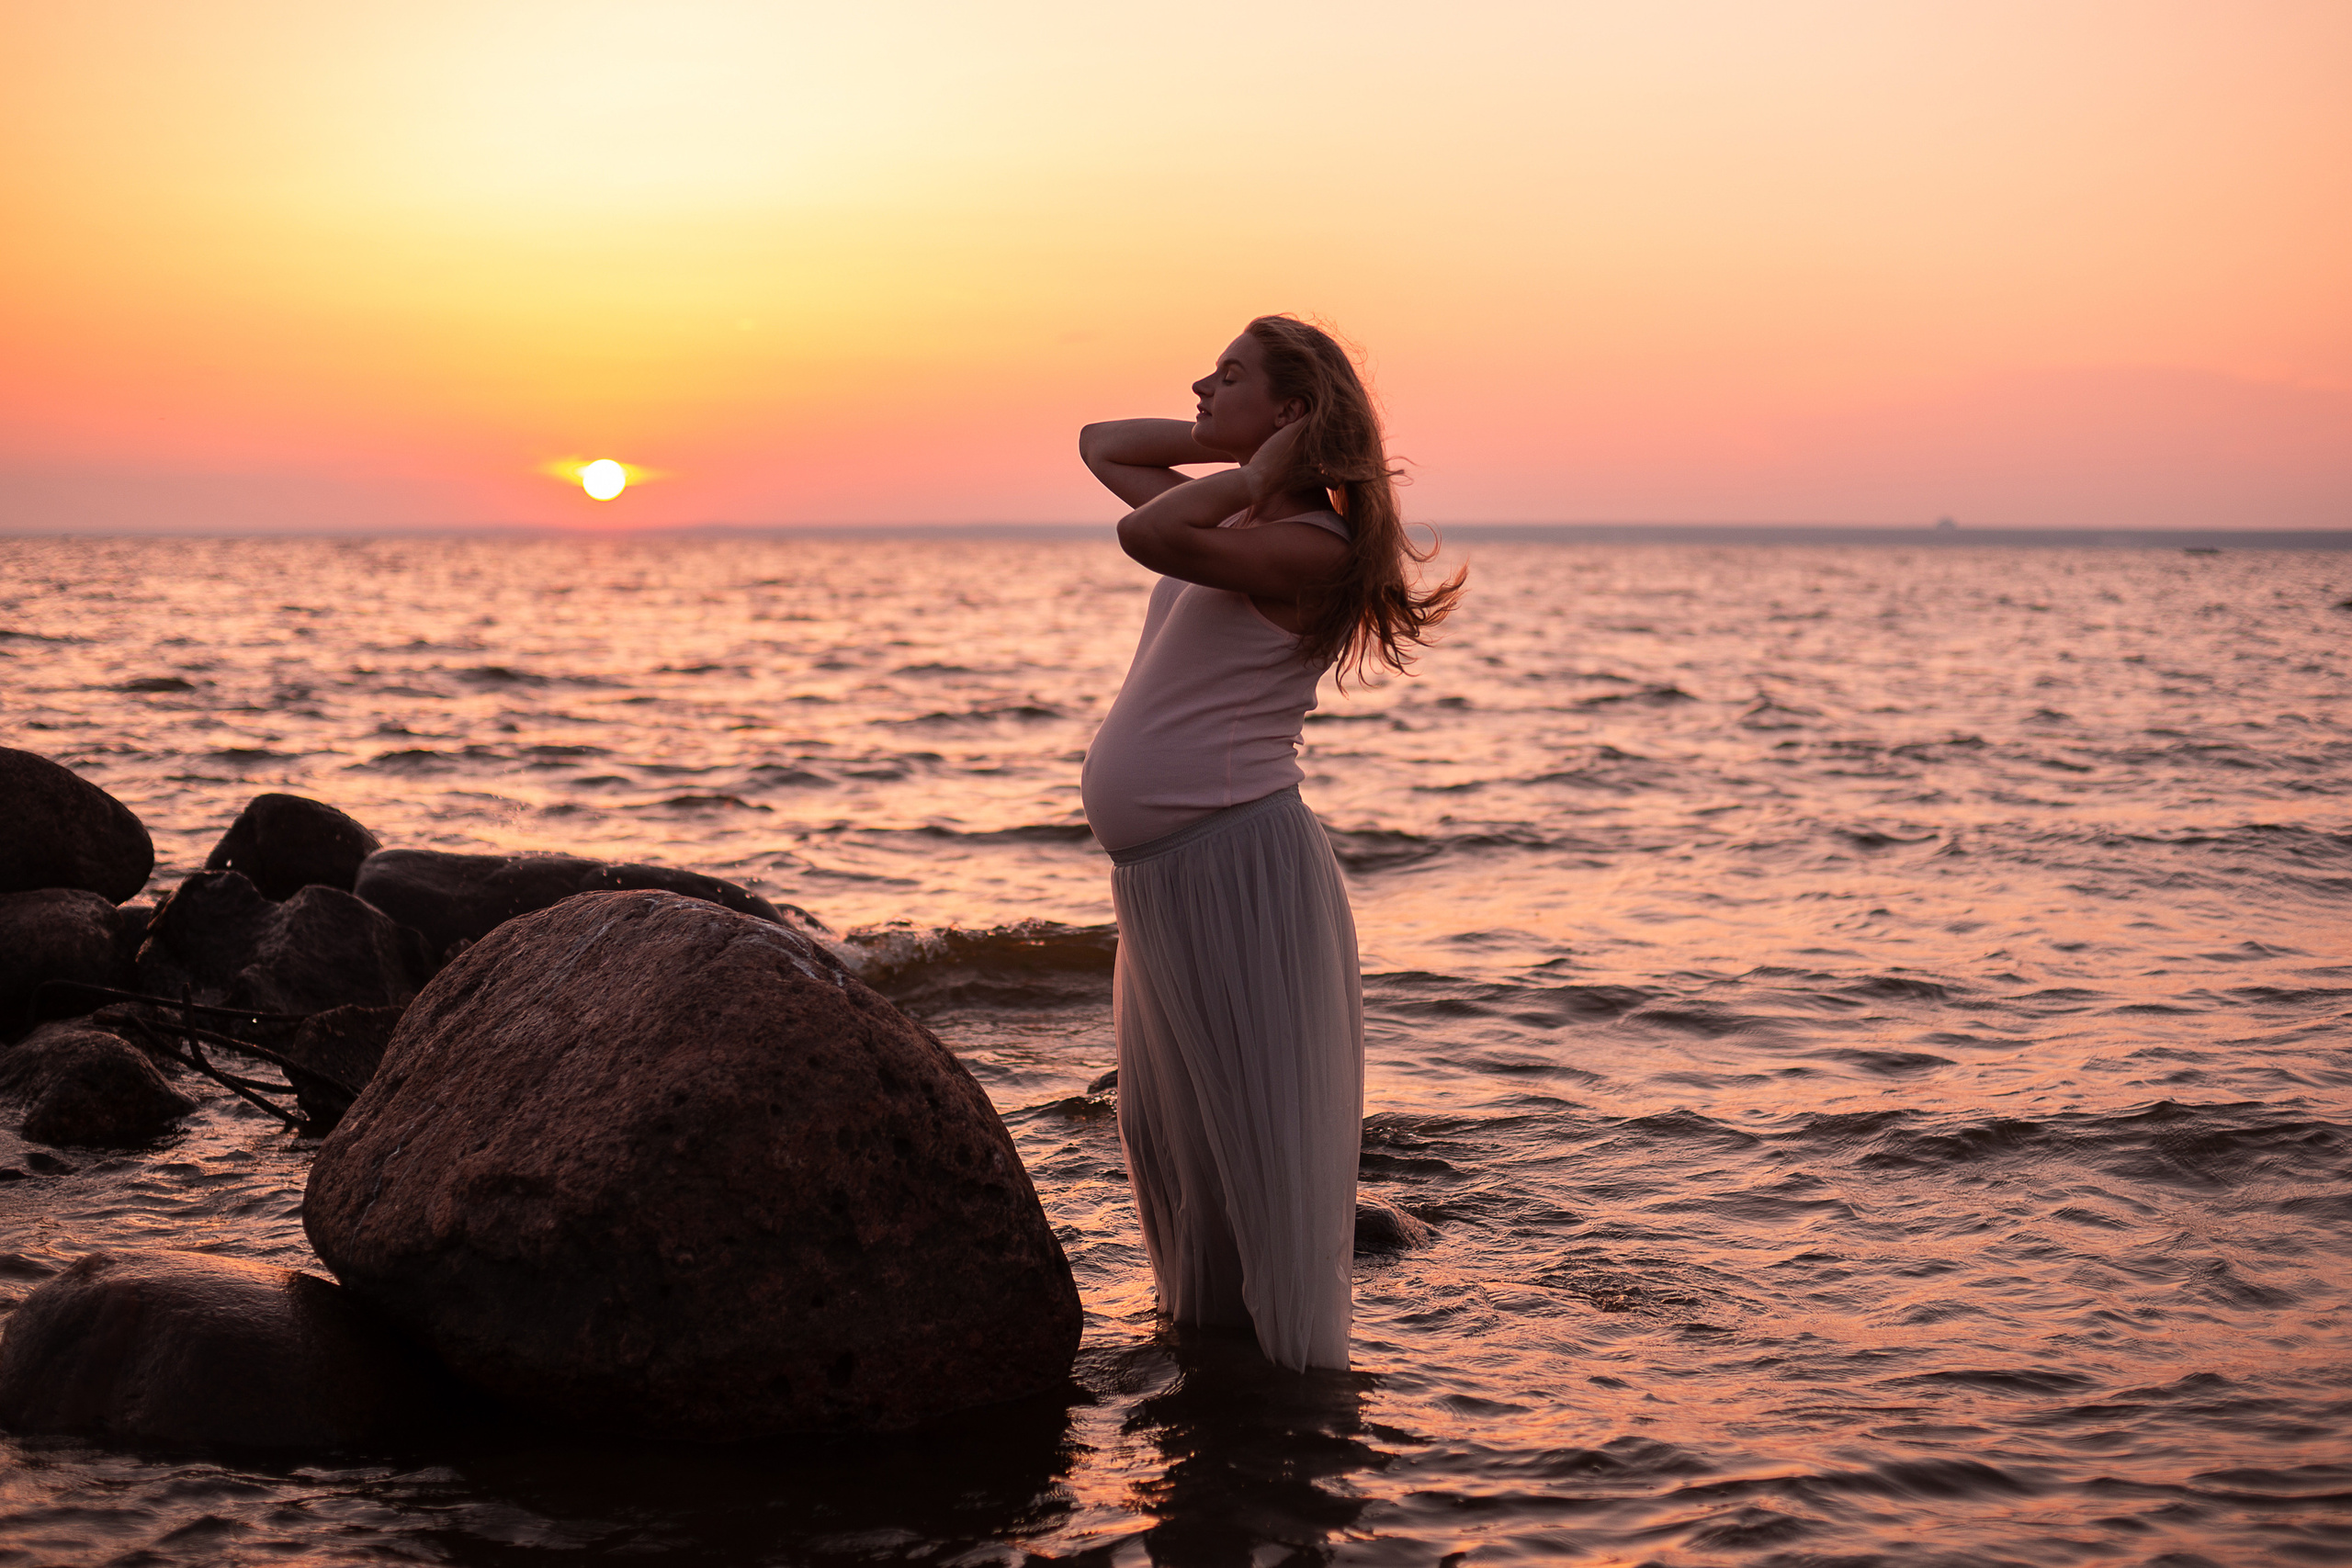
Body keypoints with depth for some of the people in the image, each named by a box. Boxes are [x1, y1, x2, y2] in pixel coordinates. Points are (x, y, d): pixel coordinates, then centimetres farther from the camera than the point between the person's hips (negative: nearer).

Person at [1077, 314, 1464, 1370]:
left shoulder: (1311, 547, -13)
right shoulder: (1237, 517, 15)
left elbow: (1145, 536, -30)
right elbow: (1100, 445, 29)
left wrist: (1257, 473, -14)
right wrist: (1234, 453, 16)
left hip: (1236, 862, -10)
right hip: (1160, 874, 10)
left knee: (1260, 1134, -4)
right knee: (1164, 1127, 19)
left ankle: (1302, 1377, 3)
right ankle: (1204, 1333, 34)